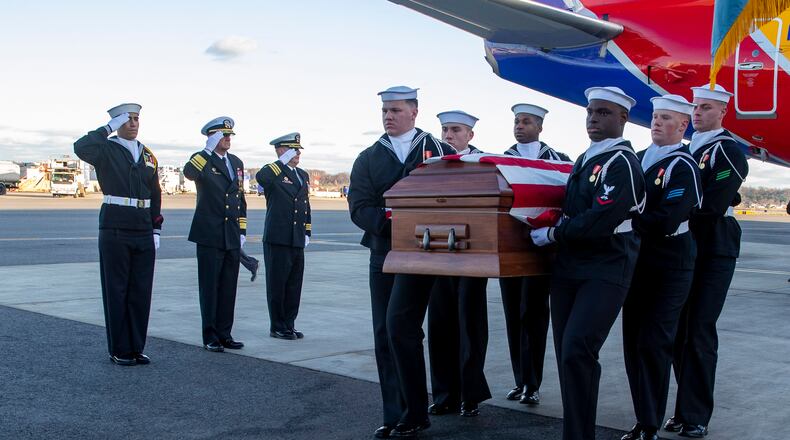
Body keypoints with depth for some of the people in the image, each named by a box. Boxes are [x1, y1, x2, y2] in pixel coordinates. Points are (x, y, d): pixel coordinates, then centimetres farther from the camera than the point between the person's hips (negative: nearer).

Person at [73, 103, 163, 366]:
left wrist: (156, 230, 9)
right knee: (116, 291, 2)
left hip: (144, 234, 5)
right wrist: (109, 128, -16)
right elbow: (80, 148, -25)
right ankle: (119, 350, 11)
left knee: (141, 291, 7)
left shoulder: (148, 156, 14)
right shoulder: (106, 150, -1)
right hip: (115, 232, -5)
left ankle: (136, 347, 17)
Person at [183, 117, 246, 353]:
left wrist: (242, 231, 14)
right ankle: (210, 337, 9)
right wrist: (208, 150, -25)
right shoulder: (202, 159, -5)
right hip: (209, 236, -6)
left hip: (232, 237, 6)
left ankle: (224, 334, 18)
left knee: (228, 287, 9)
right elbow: (189, 172, -31)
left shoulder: (236, 162, 14)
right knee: (210, 287, 1)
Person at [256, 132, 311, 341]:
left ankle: (289, 324, 20)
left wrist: (307, 233, 15)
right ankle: (277, 327, 10)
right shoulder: (273, 172, -5)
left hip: (297, 241, 7)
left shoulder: (303, 175, 17)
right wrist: (283, 161, -23)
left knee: (294, 285, 10)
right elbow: (260, 177, -31)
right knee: (277, 284, 2)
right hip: (277, 240, -7)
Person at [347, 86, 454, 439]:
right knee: (386, 334, 2)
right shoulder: (368, 159, 11)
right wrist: (392, 221, -17)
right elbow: (359, 208, 0)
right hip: (385, 256, 3)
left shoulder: (440, 151, 6)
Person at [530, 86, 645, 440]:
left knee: (577, 351, -18)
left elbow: (599, 222, -20)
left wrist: (552, 234, -11)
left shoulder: (622, 163, -11)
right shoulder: (585, 159, 15)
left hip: (606, 272, -8)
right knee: (566, 354, 9)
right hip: (569, 268, 8)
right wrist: (556, 232, 8)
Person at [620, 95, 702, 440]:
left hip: (669, 268, -7)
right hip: (636, 263, 7)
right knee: (634, 343, 9)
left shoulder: (683, 167, -12)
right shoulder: (638, 159, 10)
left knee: (654, 344, -6)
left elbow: (665, 222, -23)